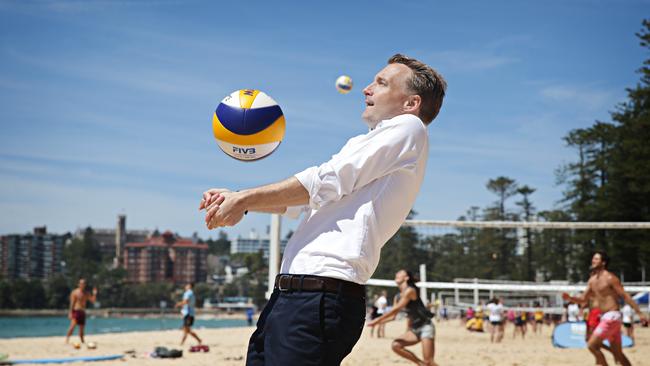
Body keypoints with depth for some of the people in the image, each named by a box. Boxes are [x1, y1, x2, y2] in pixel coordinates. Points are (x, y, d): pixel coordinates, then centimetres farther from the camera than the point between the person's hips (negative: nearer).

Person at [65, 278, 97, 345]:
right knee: (73, 325, -23)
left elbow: (93, 301, 12)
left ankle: (82, 341, 15)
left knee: (82, 328, 9)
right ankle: (67, 339, -24)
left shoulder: (86, 294, 13)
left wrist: (94, 294, -4)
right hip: (76, 311, -6)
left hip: (82, 312, 6)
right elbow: (72, 303, -8)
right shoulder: (75, 292, -4)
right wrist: (70, 313, -15)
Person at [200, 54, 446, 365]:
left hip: (321, 298, -9)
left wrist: (245, 200, -3)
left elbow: (326, 182, -9)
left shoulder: (408, 127, -3)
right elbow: (306, 200, 27)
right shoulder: (363, 142, 26)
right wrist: (238, 199, 13)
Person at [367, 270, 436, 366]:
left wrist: (377, 320, -15)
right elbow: (393, 316, 16)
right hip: (415, 329, 8)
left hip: (426, 327, -8)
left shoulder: (409, 291, -14)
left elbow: (395, 309, -18)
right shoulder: (400, 295, 11)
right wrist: (377, 322, 6)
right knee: (396, 345, -10)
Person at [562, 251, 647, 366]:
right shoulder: (592, 280, 13)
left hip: (612, 317, -8)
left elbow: (625, 296, -12)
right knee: (618, 354, 11)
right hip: (604, 318, 8)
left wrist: (639, 312, -15)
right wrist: (569, 298, -2)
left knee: (592, 345, -13)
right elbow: (583, 299, 17)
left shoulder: (610, 278, -11)